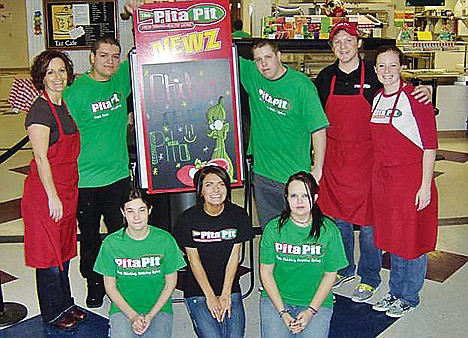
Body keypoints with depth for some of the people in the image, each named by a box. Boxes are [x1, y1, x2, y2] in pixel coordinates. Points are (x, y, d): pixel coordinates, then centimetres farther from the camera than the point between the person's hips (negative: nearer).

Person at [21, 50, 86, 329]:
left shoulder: (64, 105, 10)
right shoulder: (40, 110, -15)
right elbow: (41, 158, -18)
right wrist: (53, 197, -18)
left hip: (68, 188, 8)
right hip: (45, 190, -8)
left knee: (64, 248, 18)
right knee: (49, 252, 4)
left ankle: (66, 303, 32)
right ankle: (53, 312, 19)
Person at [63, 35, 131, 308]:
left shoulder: (122, 79, 2)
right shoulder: (76, 91, -10)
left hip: (119, 175, 3)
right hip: (86, 180, -3)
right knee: (90, 236, 12)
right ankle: (94, 285, 31)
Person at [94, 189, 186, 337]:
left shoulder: (165, 239, -4)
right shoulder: (111, 243, -3)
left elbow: (170, 283, 2)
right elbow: (110, 286, 2)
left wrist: (150, 316, -8)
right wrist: (132, 315, -10)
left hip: (159, 308, 0)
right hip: (123, 309, 0)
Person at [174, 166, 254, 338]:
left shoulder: (238, 215, -2)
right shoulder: (188, 219, -7)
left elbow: (233, 257, -3)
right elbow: (194, 260, -6)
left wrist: (225, 295, -7)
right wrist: (210, 297, -8)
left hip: (231, 290, 2)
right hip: (198, 292, -2)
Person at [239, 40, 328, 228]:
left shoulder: (302, 85, -12)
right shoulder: (251, 75, 0)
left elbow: (318, 129, -11)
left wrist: (317, 170, -13)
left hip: (294, 176, -4)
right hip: (261, 173, 4)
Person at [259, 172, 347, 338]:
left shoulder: (329, 230, -6)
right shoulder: (274, 228, -6)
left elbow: (330, 275, -1)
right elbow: (266, 271, -3)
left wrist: (310, 311, -10)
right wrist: (282, 312, -11)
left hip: (316, 300, 0)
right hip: (276, 298, 0)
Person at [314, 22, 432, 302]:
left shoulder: (374, 75, -6)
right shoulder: (326, 77, 4)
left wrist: (424, 90, -16)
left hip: (367, 156, -3)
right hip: (335, 158, 3)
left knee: (368, 219, 4)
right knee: (338, 217, 14)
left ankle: (369, 277, 21)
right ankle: (344, 269, 33)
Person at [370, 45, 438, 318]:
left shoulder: (415, 97, -12)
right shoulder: (377, 99, 8)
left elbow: (430, 145, -13)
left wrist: (426, 186, -16)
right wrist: (379, 174, 14)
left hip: (411, 179, -6)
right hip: (382, 178, 6)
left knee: (412, 239, 6)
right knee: (390, 238, 16)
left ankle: (409, 298, 23)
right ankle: (395, 292, 32)